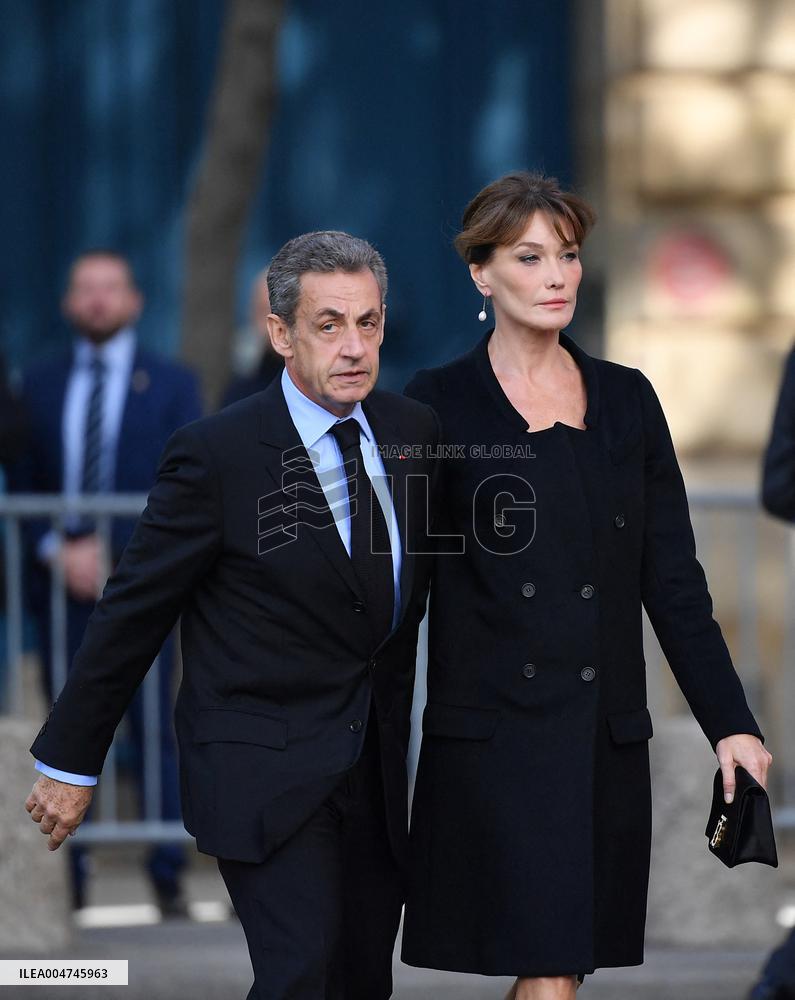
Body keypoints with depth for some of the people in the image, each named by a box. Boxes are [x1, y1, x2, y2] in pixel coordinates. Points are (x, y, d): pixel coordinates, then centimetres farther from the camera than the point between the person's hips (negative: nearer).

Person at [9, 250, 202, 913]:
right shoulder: (40, 386, 13)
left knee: (157, 733, -4)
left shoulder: (172, 385, 7)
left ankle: (168, 879, -1)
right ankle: (68, 879, 6)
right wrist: (56, 550, -7)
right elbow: (22, 486, 11)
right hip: (63, 584, 2)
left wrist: (113, 552, -11)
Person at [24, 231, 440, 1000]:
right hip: (263, 769, -6)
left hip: (376, 773, 6)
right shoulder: (216, 454, -12)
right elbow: (133, 610, -6)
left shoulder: (414, 431, 4)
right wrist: (70, 761, -3)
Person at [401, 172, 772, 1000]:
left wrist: (730, 722, 2)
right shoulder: (438, 405, 0)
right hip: (491, 736, -4)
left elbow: (672, 579, 8)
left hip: (605, 740, 4)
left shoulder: (626, 401, 9)